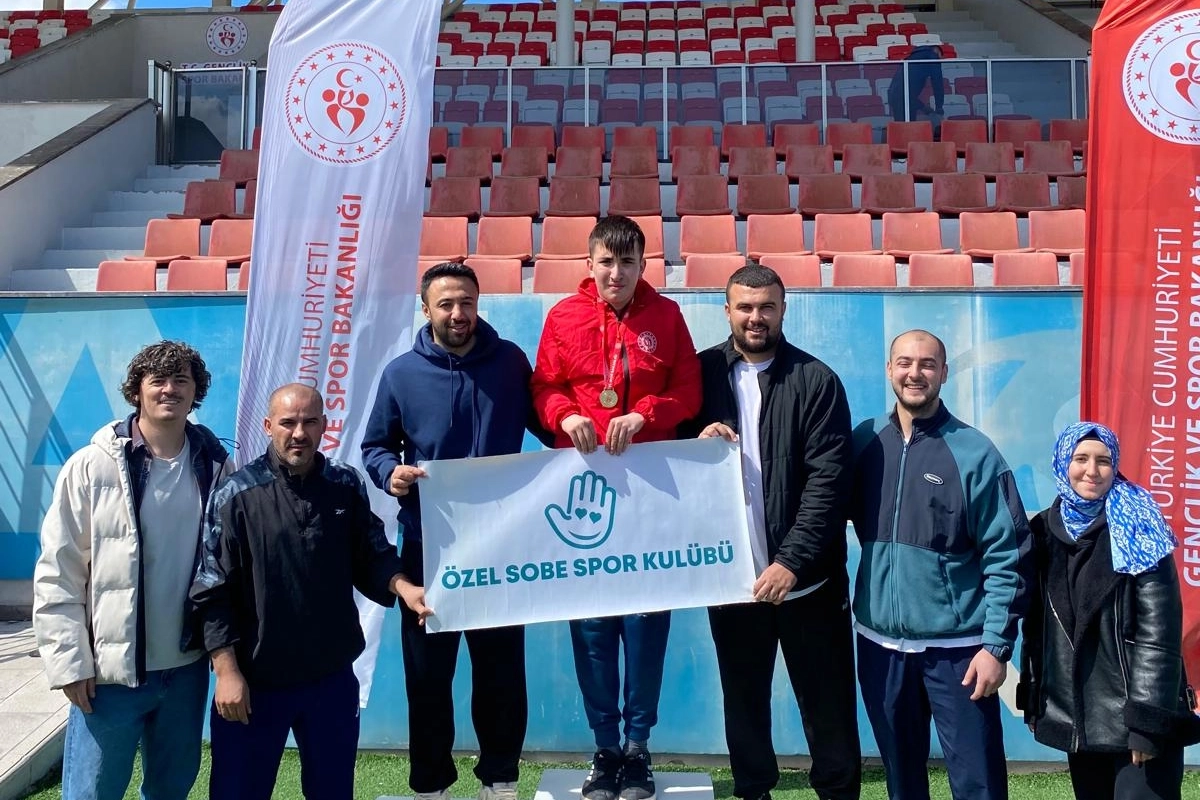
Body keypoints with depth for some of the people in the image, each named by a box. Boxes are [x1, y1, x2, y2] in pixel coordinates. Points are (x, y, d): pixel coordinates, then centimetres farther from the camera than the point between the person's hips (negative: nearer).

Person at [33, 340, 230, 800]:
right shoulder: (92, 467, -8)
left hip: (186, 667, 3)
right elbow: (57, 574, -7)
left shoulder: (215, 467, 0)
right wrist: (70, 662, -9)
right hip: (110, 670, -3)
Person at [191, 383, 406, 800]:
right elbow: (211, 592, -10)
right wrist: (227, 672, -12)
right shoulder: (236, 495, -10)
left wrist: (403, 587, -15)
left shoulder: (346, 486, 0)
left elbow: (371, 558, 6)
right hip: (255, 681, -3)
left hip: (332, 678, 3)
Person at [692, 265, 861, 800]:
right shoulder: (703, 372, 2)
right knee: (743, 699, 15)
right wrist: (698, 440, -15)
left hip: (806, 577, -2)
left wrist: (792, 561, -19)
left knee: (827, 704, 9)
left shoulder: (816, 380, -5)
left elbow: (828, 479, -11)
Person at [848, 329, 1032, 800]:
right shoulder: (864, 441, 2)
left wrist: (996, 645, -11)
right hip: (879, 643, 3)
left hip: (957, 646, -3)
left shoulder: (974, 453, -7)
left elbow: (1007, 556, -8)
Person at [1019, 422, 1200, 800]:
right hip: (1075, 714, 5)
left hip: (1134, 713, -5)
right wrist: (1033, 699, 11)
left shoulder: (1135, 529, -8)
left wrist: (1148, 717, -17)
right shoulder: (1044, 530, 6)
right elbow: (1035, 622, 12)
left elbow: (1158, 632, -13)